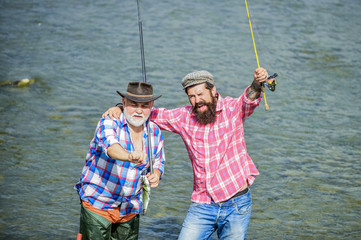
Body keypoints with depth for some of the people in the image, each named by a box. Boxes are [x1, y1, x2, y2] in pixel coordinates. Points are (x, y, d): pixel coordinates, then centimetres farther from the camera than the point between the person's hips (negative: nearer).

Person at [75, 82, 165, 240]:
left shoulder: (154, 132, 2)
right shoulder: (108, 123, -15)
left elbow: (158, 162, 16)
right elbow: (110, 146, -37)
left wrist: (155, 175, -9)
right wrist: (129, 156, -59)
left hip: (130, 208, 5)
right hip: (97, 204, -5)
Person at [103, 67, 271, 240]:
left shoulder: (232, 108, -4)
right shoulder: (184, 117, 5)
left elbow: (249, 100, -23)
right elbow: (152, 114, 12)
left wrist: (257, 83, -45)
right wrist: (121, 109, -3)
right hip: (202, 205, 3)